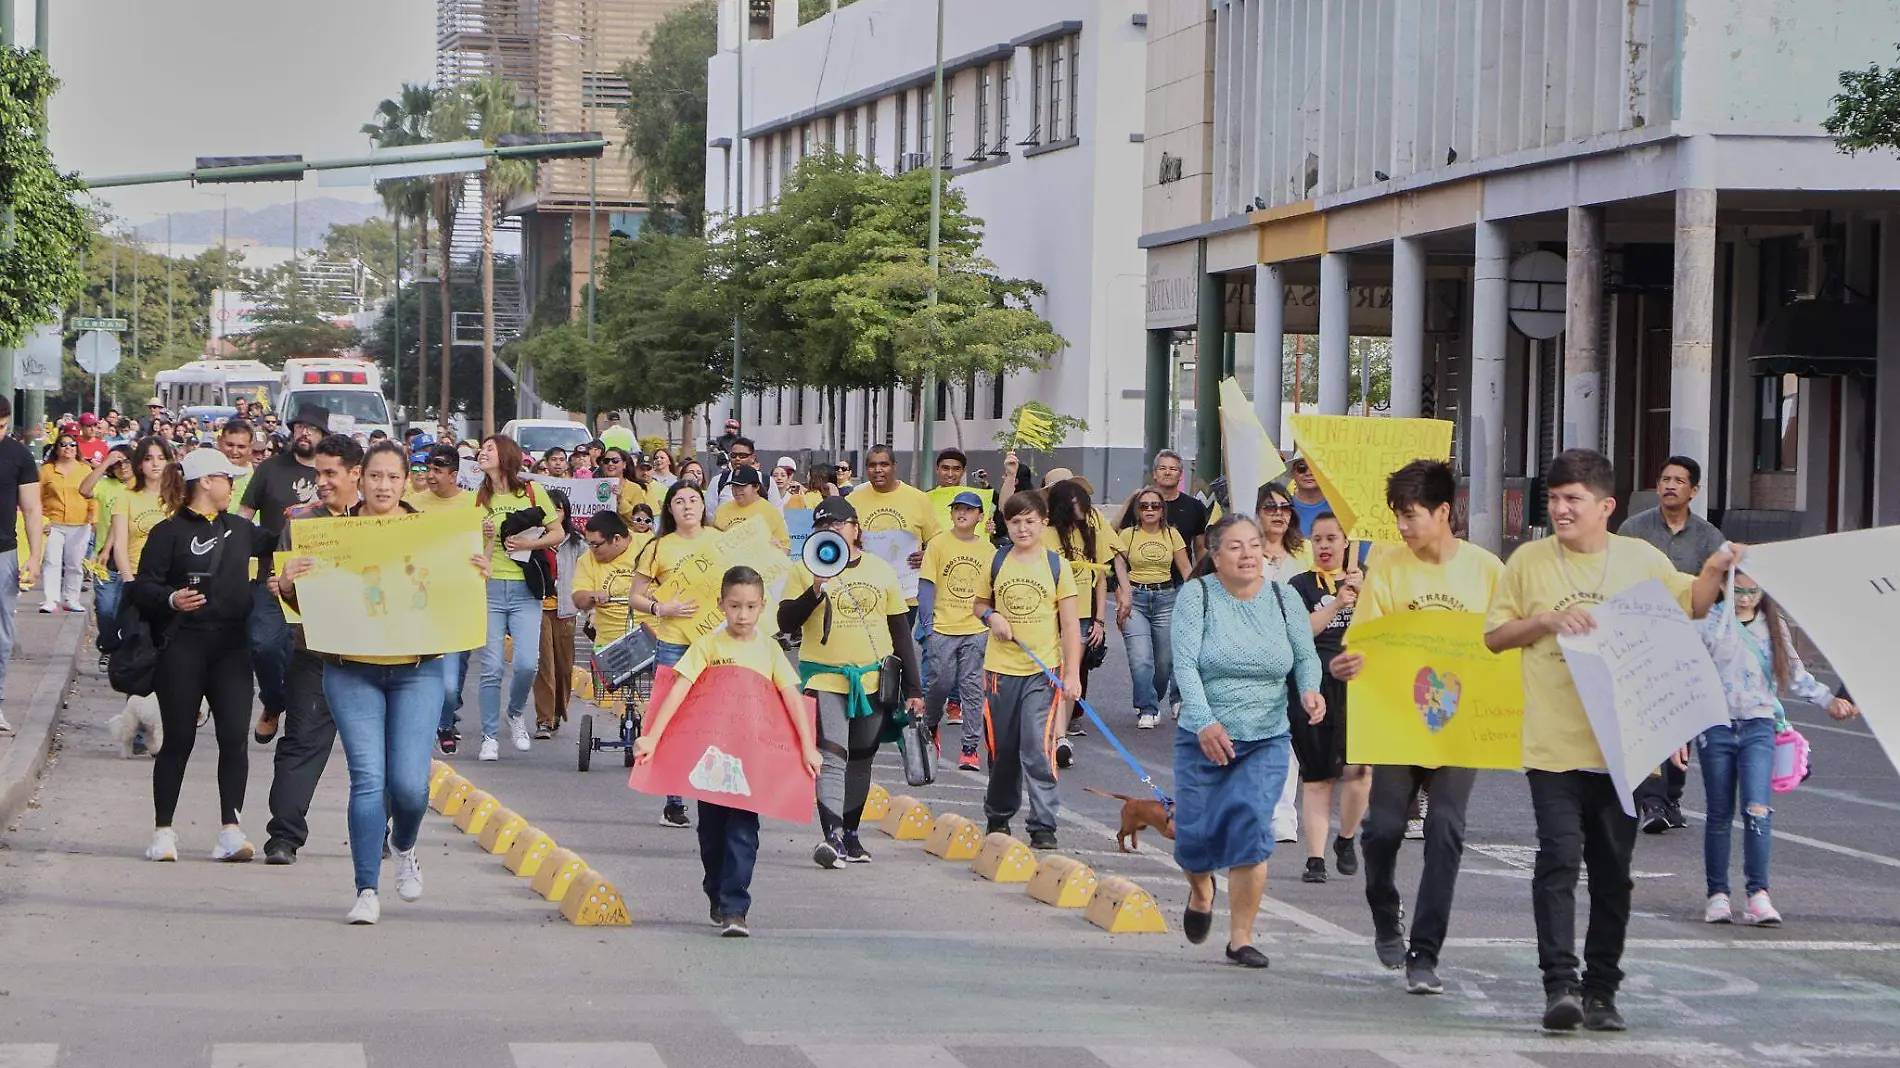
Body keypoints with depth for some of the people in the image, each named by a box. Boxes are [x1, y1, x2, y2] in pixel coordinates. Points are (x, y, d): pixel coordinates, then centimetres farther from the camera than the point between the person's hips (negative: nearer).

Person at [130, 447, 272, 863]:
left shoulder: (238, 529, 15)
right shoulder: (169, 532, -4)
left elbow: (275, 546, 33)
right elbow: (143, 587, -9)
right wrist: (170, 599, -27)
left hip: (231, 647, 5)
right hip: (182, 647, -5)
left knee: (234, 737, -4)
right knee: (179, 739, 1)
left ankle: (231, 829, -3)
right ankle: (163, 832, 10)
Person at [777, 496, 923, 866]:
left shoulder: (881, 571, 7)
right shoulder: (805, 571, 0)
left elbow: (901, 631, 11)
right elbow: (785, 623, -7)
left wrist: (913, 688, 8)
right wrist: (815, 593, -22)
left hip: (874, 681, 3)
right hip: (825, 681, -3)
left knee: (860, 761, 12)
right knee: (831, 758, -18)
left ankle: (850, 835, 24)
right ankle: (832, 836, -26)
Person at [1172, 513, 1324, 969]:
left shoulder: (1284, 598, 2)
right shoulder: (1196, 595, -6)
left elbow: (1306, 656, 10)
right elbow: (1185, 664, -15)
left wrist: (1310, 689, -14)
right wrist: (1205, 721, -28)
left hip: (1267, 742, 1)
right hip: (1204, 739, -1)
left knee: (1251, 831, -14)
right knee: (1195, 837, 2)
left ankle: (1241, 937, -3)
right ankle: (1201, 891, 40)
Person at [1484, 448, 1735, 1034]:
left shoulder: (1641, 559, 5)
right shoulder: (1529, 561, 3)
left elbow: (1689, 607, 18)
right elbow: (1494, 635, 7)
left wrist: (1714, 572, -1)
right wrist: (1546, 620, -9)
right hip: (1553, 744, -2)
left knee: (1613, 871, 7)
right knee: (1558, 859, -14)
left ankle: (1602, 990, 16)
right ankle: (1560, 983, -16)